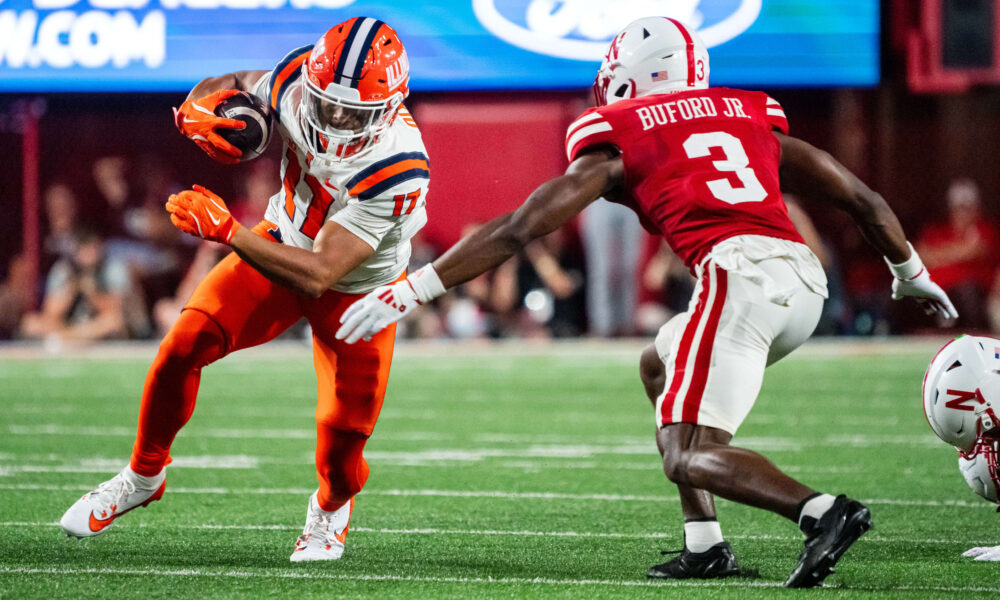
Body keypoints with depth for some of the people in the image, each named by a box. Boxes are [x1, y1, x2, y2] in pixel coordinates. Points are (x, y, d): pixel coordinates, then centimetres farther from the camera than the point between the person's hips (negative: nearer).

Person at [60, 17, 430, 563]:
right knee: (184, 344, -13)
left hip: (356, 288, -4)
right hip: (286, 241, 4)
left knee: (343, 434, -11)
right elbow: (221, 88, -2)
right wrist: (197, 115, -27)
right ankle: (144, 475, 12)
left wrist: (226, 230, -43)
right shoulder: (298, 79, -24)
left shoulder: (396, 169, -39)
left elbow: (318, 276, -38)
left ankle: (331, 507, 27)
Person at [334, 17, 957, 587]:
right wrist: (912, 273, 47)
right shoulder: (754, 118, 26)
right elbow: (861, 198, 30)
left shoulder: (614, 141, 13)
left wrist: (408, 292, 14)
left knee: (689, 458, -2)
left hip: (739, 272, -6)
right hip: (806, 276, 6)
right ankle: (704, 545, 19)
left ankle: (821, 511, -26)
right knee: (660, 367, 27)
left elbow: (515, 231, 10)